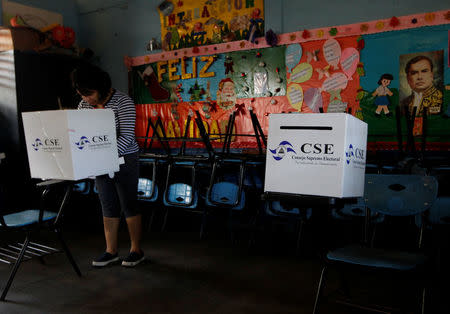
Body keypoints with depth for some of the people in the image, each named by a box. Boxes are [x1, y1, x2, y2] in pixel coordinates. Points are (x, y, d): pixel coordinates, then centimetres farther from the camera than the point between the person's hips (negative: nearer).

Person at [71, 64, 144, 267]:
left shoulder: (123, 102, -16)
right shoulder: (84, 105, 3)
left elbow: (127, 137, -23)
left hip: (125, 160, -6)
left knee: (129, 207, 3)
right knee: (108, 208, 11)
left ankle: (136, 250, 17)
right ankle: (111, 251, 22)